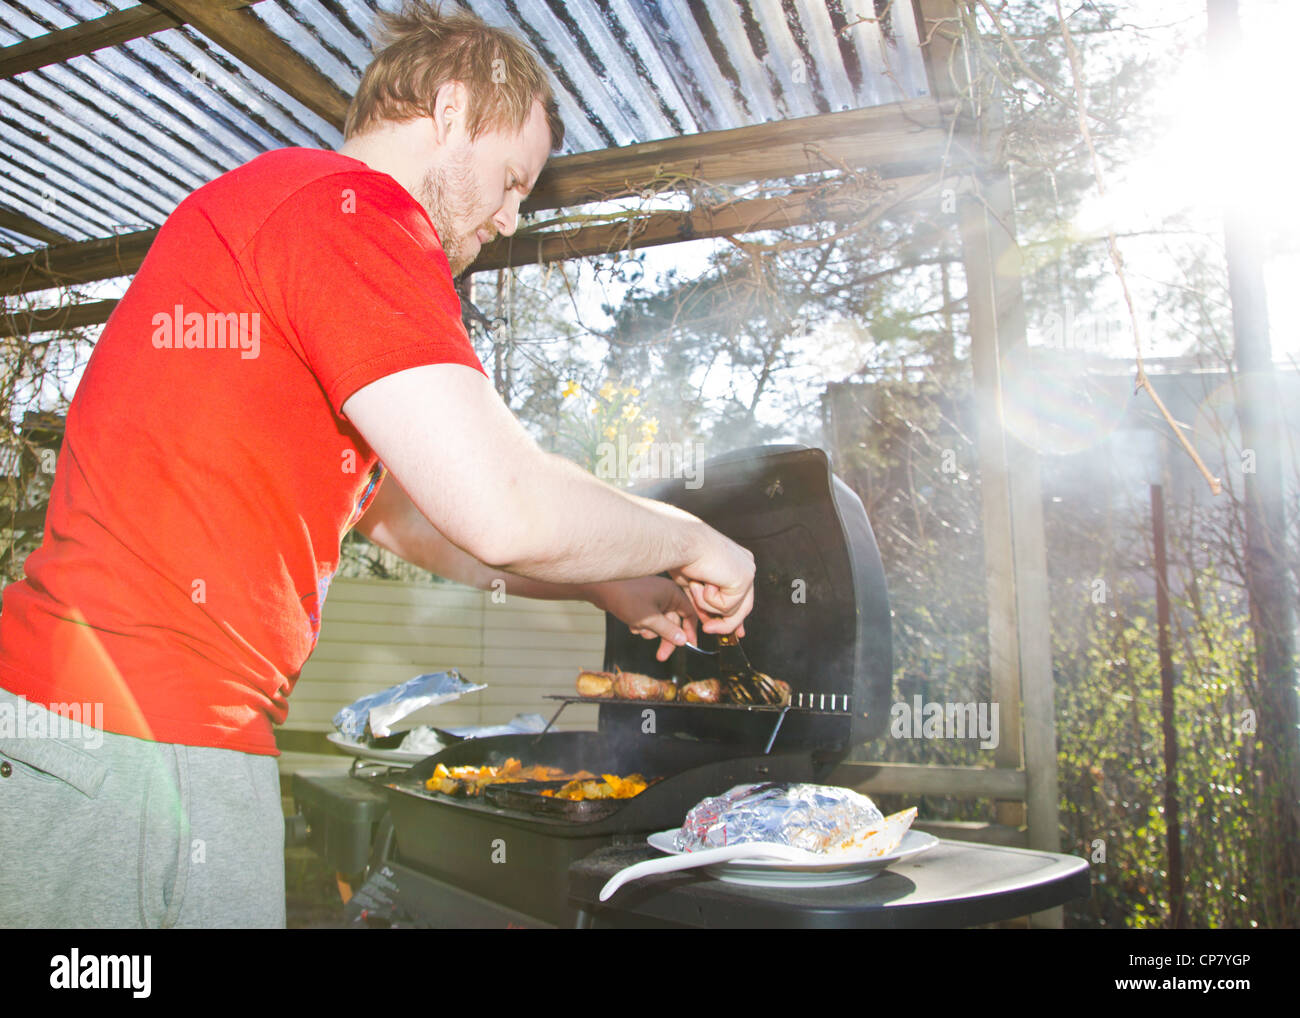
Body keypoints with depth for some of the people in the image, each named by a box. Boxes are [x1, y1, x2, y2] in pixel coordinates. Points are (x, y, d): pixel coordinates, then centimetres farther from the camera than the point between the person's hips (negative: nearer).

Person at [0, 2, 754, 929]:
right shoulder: (356, 205, -13)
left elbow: (398, 512, 23)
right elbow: (504, 511, -25)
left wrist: (612, 588, 19)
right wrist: (690, 543, -4)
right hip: (137, 749, -10)